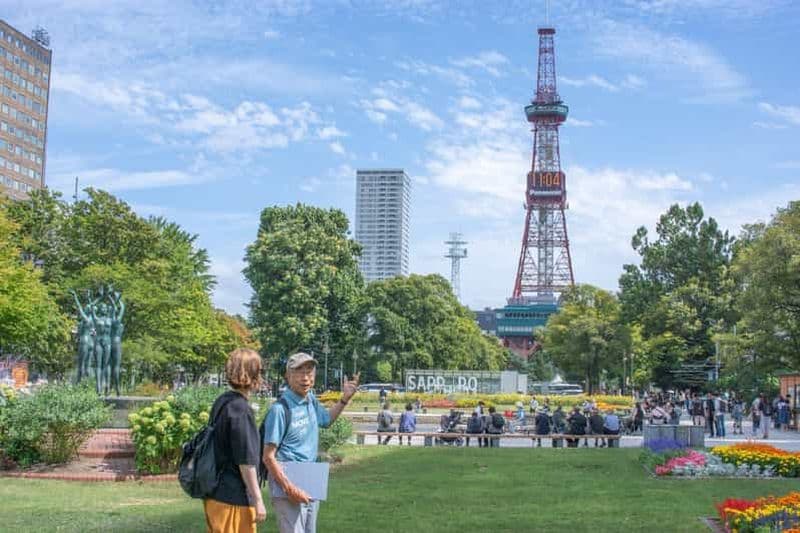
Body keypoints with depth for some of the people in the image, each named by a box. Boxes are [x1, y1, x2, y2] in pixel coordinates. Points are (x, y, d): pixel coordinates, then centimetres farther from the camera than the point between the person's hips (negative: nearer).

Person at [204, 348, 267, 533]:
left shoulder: (221, 403, 7)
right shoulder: (240, 409, -19)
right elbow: (245, 461, -20)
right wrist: (258, 500, -14)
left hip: (215, 494, 9)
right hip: (234, 499, -9)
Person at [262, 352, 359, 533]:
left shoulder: (311, 401, 4)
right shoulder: (280, 409, -19)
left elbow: (326, 419, 27)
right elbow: (268, 457, -17)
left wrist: (345, 398, 13)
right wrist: (289, 488, -22)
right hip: (288, 482, -8)